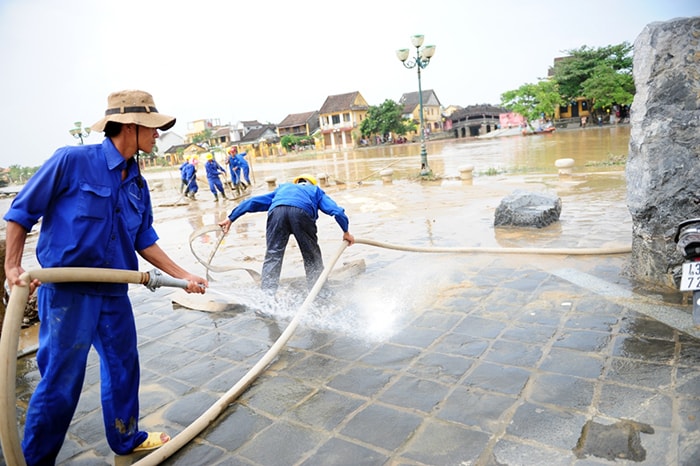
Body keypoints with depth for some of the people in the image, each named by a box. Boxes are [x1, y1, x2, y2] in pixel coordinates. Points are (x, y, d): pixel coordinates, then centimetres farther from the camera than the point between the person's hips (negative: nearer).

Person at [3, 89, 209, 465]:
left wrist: (183, 275, 5)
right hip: (67, 291, -6)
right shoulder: (71, 161, -12)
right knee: (61, 381, 3)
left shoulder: (137, 184, 6)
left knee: (123, 367, 17)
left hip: (114, 292, 6)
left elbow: (144, 241, 10)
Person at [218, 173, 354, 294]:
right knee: (312, 256, 12)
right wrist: (346, 232, 34)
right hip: (302, 212, -1)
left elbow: (253, 202, 41)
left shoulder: (282, 188, 45)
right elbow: (337, 211, 25)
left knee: (273, 255, 5)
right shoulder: (315, 190, 40)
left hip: (277, 210, 2)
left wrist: (230, 218, 44)